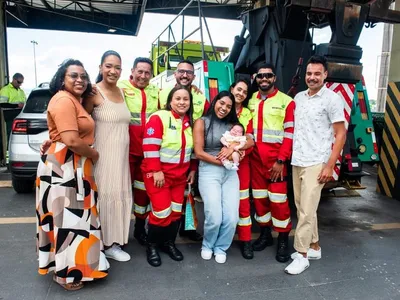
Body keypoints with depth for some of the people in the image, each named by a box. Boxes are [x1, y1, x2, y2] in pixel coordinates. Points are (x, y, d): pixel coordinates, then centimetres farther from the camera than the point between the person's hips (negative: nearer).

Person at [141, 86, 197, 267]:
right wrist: (156, 171, -21)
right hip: (158, 174, -6)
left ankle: (169, 243, 30)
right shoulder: (158, 118, -14)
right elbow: (150, 147, -19)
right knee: (162, 212, -5)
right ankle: (151, 246, 19)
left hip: (180, 175, 6)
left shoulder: (190, 123, 7)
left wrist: (192, 170, 11)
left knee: (176, 211, 11)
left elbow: (193, 149, 16)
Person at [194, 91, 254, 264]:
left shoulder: (231, 125, 15)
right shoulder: (202, 122, 3)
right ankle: (207, 246, 21)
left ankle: (220, 248, 23)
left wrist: (232, 147, -13)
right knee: (215, 217, -11)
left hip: (230, 172, 4)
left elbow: (250, 141, 4)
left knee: (232, 218, -5)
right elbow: (199, 153, -5)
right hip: (209, 171, -4)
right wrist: (222, 160, -9)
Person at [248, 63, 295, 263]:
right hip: (255, 158, 5)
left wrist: (281, 160, -13)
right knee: (259, 197, 11)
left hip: (275, 159, -4)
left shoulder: (286, 101, -3)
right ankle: (265, 233, 27)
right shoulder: (251, 101, 11)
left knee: (278, 199, -1)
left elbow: (290, 134, -8)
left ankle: (283, 240, 14)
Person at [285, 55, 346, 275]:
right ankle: (314, 247, 28)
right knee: (302, 209, 13)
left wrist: (330, 165, -14)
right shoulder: (298, 98, 12)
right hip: (296, 162, 7)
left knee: (307, 211, -5)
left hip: (316, 164, -6)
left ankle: (302, 255, 7)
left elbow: (340, 135, -8)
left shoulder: (332, 99, -6)